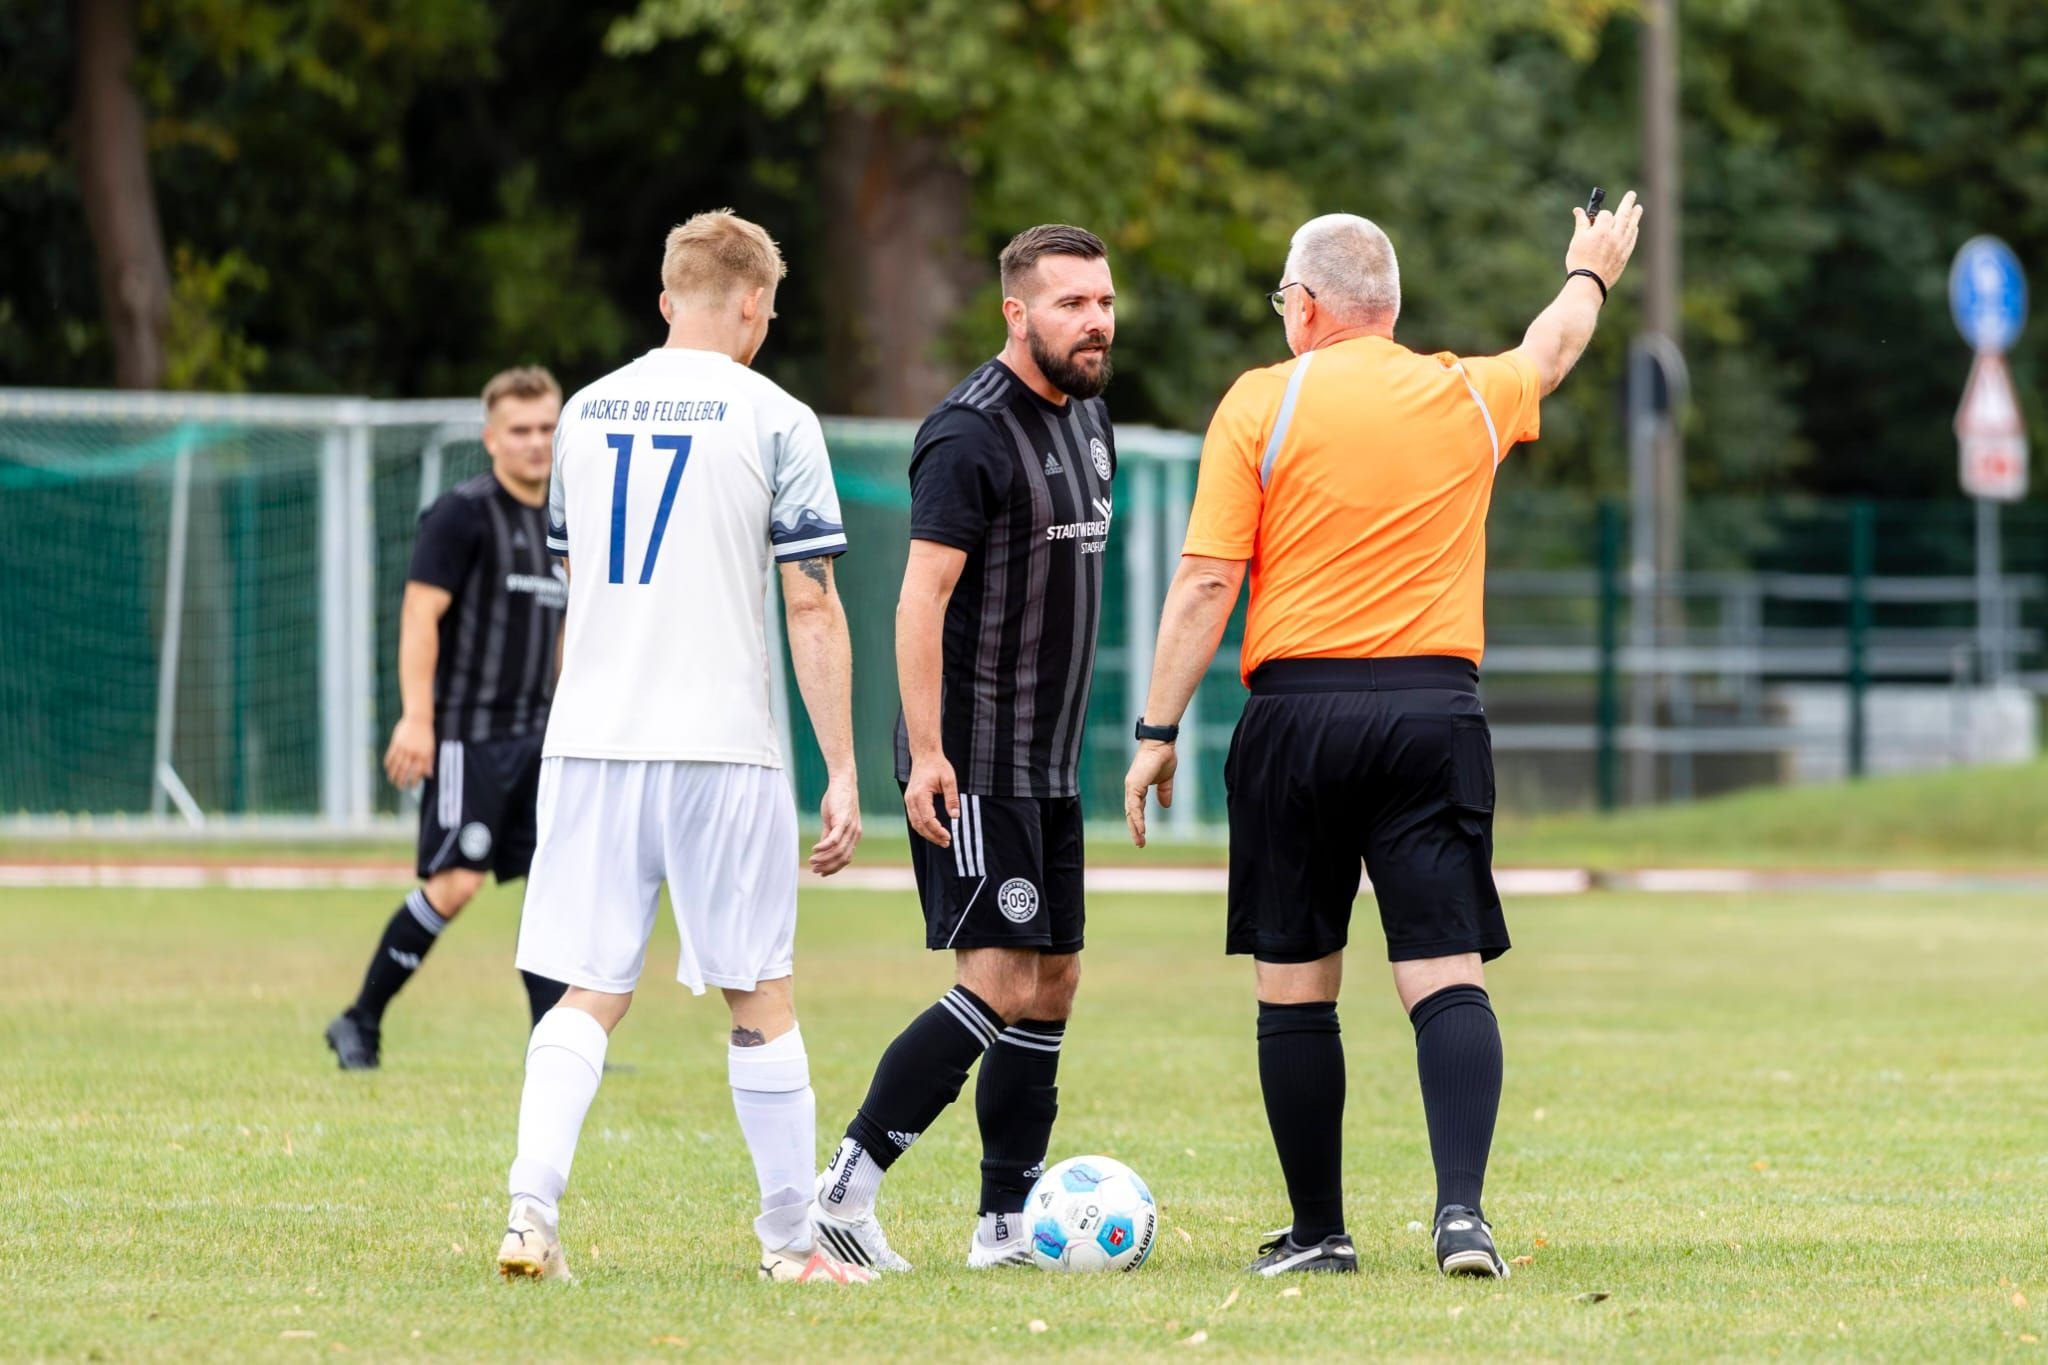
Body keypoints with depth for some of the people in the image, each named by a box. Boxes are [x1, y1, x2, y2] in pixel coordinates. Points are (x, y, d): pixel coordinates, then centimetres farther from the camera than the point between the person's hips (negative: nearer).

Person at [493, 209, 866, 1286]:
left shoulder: (585, 414, 12)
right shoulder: (773, 421, -3)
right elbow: (811, 610, -5)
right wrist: (842, 774, -3)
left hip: (587, 747, 4)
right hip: (722, 745, -4)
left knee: (588, 995, 5)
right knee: (759, 999, 6)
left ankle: (531, 1208, -12)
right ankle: (790, 1240, 13)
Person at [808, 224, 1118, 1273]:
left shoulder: (1089, 421, 13)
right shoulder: (970, 435, -15)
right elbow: (922, 600, -20)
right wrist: (926, 752, -27)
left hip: (1047, 767, 9)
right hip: (971, 769, -9)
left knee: (1052, 984, 8)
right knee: (999, 986, -13)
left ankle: (1007, 1224, 14)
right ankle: (846, 1187, -9)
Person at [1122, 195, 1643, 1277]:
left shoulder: (1262, 404, -1)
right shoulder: (1469, 398, 9)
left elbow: (1206, 582, -5)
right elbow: (1549, 351, 33)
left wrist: (1158, 730, -1)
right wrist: (1589, 277, 55)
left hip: (1298, 711, -2)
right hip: (1435, 712, 2)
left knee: (1294, 985, 7)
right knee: (1446, 975, -2)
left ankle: (1317, 1231, 11)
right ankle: (1461, 1207, -19)